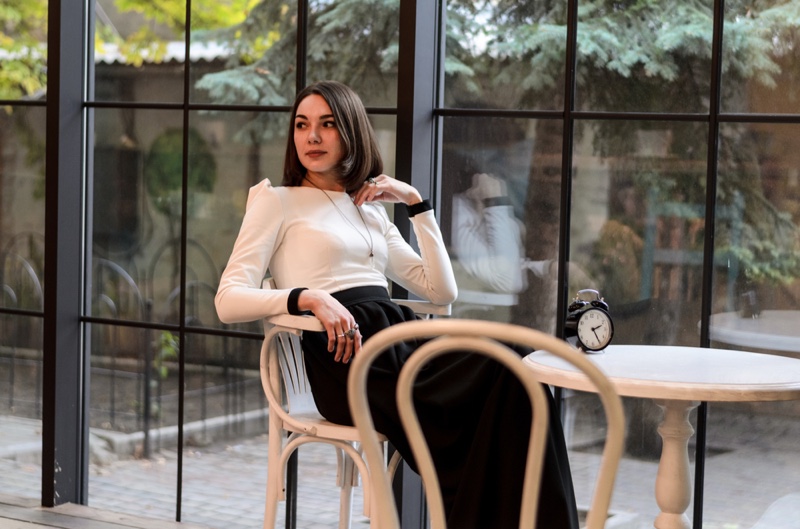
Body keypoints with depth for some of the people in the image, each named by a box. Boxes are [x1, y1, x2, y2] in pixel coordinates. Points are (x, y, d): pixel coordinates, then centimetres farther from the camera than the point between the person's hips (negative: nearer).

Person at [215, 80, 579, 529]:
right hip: (350, 357, -5)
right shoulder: (277, 201, 13)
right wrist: (309, 297, -18)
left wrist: (416, 202, 14)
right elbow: (229, 301, -2)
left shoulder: (371, 210, 28)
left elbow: (442, 291, 21)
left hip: (403, 335, 5)